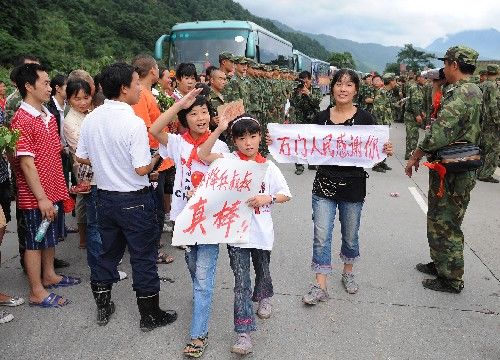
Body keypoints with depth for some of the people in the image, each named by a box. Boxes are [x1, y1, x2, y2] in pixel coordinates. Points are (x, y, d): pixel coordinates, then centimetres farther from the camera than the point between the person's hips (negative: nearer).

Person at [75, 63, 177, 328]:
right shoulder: (134, 123, -22)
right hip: (134, 200, -6)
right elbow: (141, 169, -22)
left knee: (108, 252, 20)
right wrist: (156, 157, -3)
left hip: (105, 196, 6)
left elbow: (81, 158, 7)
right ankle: (150, 315, 21)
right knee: (143, 257, 7)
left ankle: (103, 308, 34)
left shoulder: (91, 119, -2)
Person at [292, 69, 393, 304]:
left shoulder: (364, 118, -4)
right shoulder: (321, 117, 2)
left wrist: (386, 151, -23)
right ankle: (320, 286, 8)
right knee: (321, 236, -1)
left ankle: (348, 273, 39)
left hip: (353, 186, -1)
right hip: (324, 183, 1)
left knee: (350, 235, 16)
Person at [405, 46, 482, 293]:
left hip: (451, 173, -10)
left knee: (445, 225, 2)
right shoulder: (473, 92, 12)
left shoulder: (460, 94, -21)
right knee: (439, 220, 21)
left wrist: (415, 156, -16)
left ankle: (451, 279, 14)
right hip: (459, 170, 10)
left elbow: (440, 133, -28)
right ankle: (440, 264, 36)